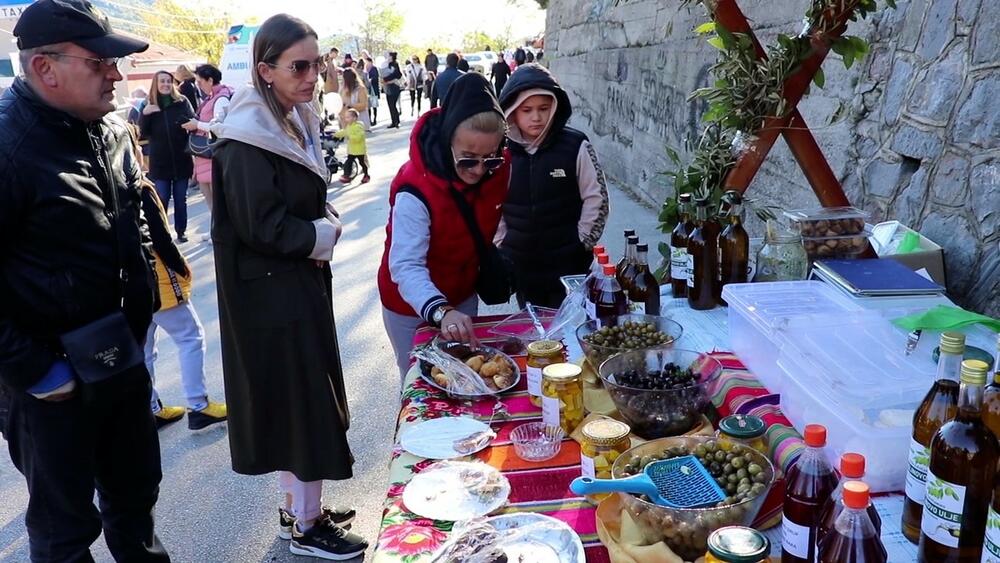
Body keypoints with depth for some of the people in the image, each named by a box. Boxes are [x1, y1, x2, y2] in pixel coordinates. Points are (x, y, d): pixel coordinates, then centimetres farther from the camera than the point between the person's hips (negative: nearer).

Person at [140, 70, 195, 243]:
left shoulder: (182, 102, -1)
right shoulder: (149, 106, 1)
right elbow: (144, 133, -2)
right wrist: (144, 114, -18)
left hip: (181, 159, 0)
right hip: (159, 162, 0)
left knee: (180, 199, 9)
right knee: (162, 199, 3)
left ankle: (181, 231, 20)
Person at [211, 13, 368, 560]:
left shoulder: (295, 120, 8)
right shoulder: (247, 140, -20)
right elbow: (261, 226, -22)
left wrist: (323, 228, -3)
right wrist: (322, 234, -9)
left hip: (301, 281, 9)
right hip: (273, 293, -9)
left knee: (299, 398, 17)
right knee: (303, 398, 1)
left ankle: (299, 508, 34)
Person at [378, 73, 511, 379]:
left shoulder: (498, 169, -16)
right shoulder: (416, 189, -33)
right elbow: (406, 266, -38)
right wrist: (441, 311, -52)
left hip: (463, 297, 5)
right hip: (412, 306, -5)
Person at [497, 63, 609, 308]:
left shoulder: (575, 146, -9)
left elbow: (596, 198, -3)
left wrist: (582, 242, -2)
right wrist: (501, 242, 6)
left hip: (568, 263, -3)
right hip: (520, 265, 3)